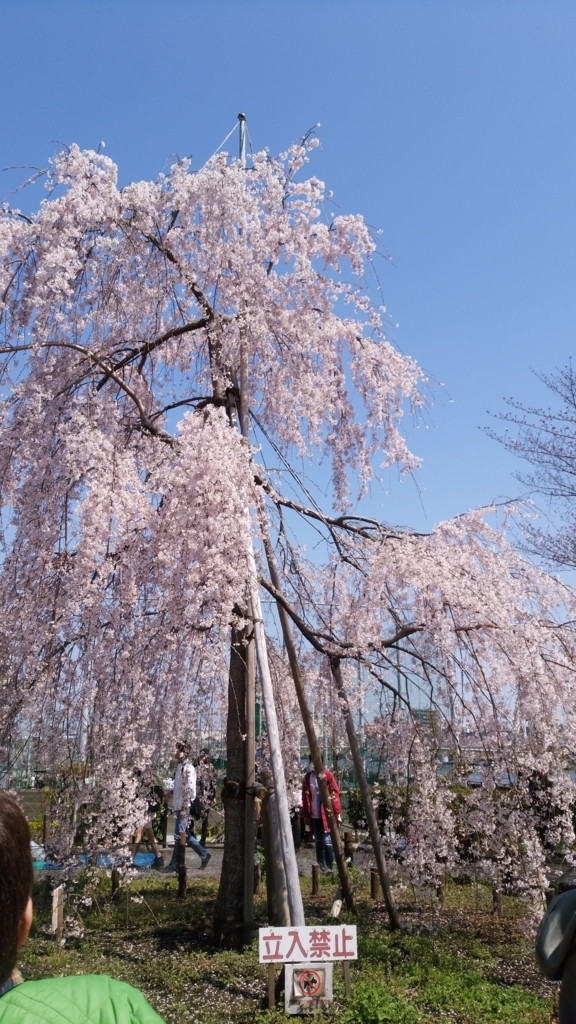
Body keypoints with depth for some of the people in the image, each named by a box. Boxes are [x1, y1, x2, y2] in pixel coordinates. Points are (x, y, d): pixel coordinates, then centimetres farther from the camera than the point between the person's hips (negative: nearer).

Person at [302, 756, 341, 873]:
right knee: (318, 842, 12)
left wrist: (337, 813, -11)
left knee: (327, 841, -4)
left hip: (327, 815, -4)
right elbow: (305, 796, 10)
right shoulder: (307, 777, 6)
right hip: (314, 816, 5)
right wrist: (305, 814, 9)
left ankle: (329, 867, 6)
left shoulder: (328, 775, -7)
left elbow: (335, 794, -8)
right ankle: (321, 867, 20)